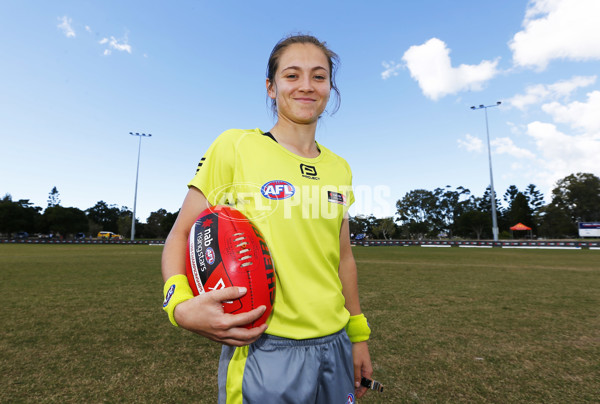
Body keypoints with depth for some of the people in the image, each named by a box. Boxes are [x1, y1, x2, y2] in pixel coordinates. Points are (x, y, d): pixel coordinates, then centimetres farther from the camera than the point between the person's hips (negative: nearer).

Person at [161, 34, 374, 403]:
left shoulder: (339, 168, 5)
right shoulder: (235, 147, -9)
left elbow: (343, 256, 11)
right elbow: (180, 235, -5)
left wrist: (358, 337, 14)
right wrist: (182, 306, -23)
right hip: (264, 351, -4)